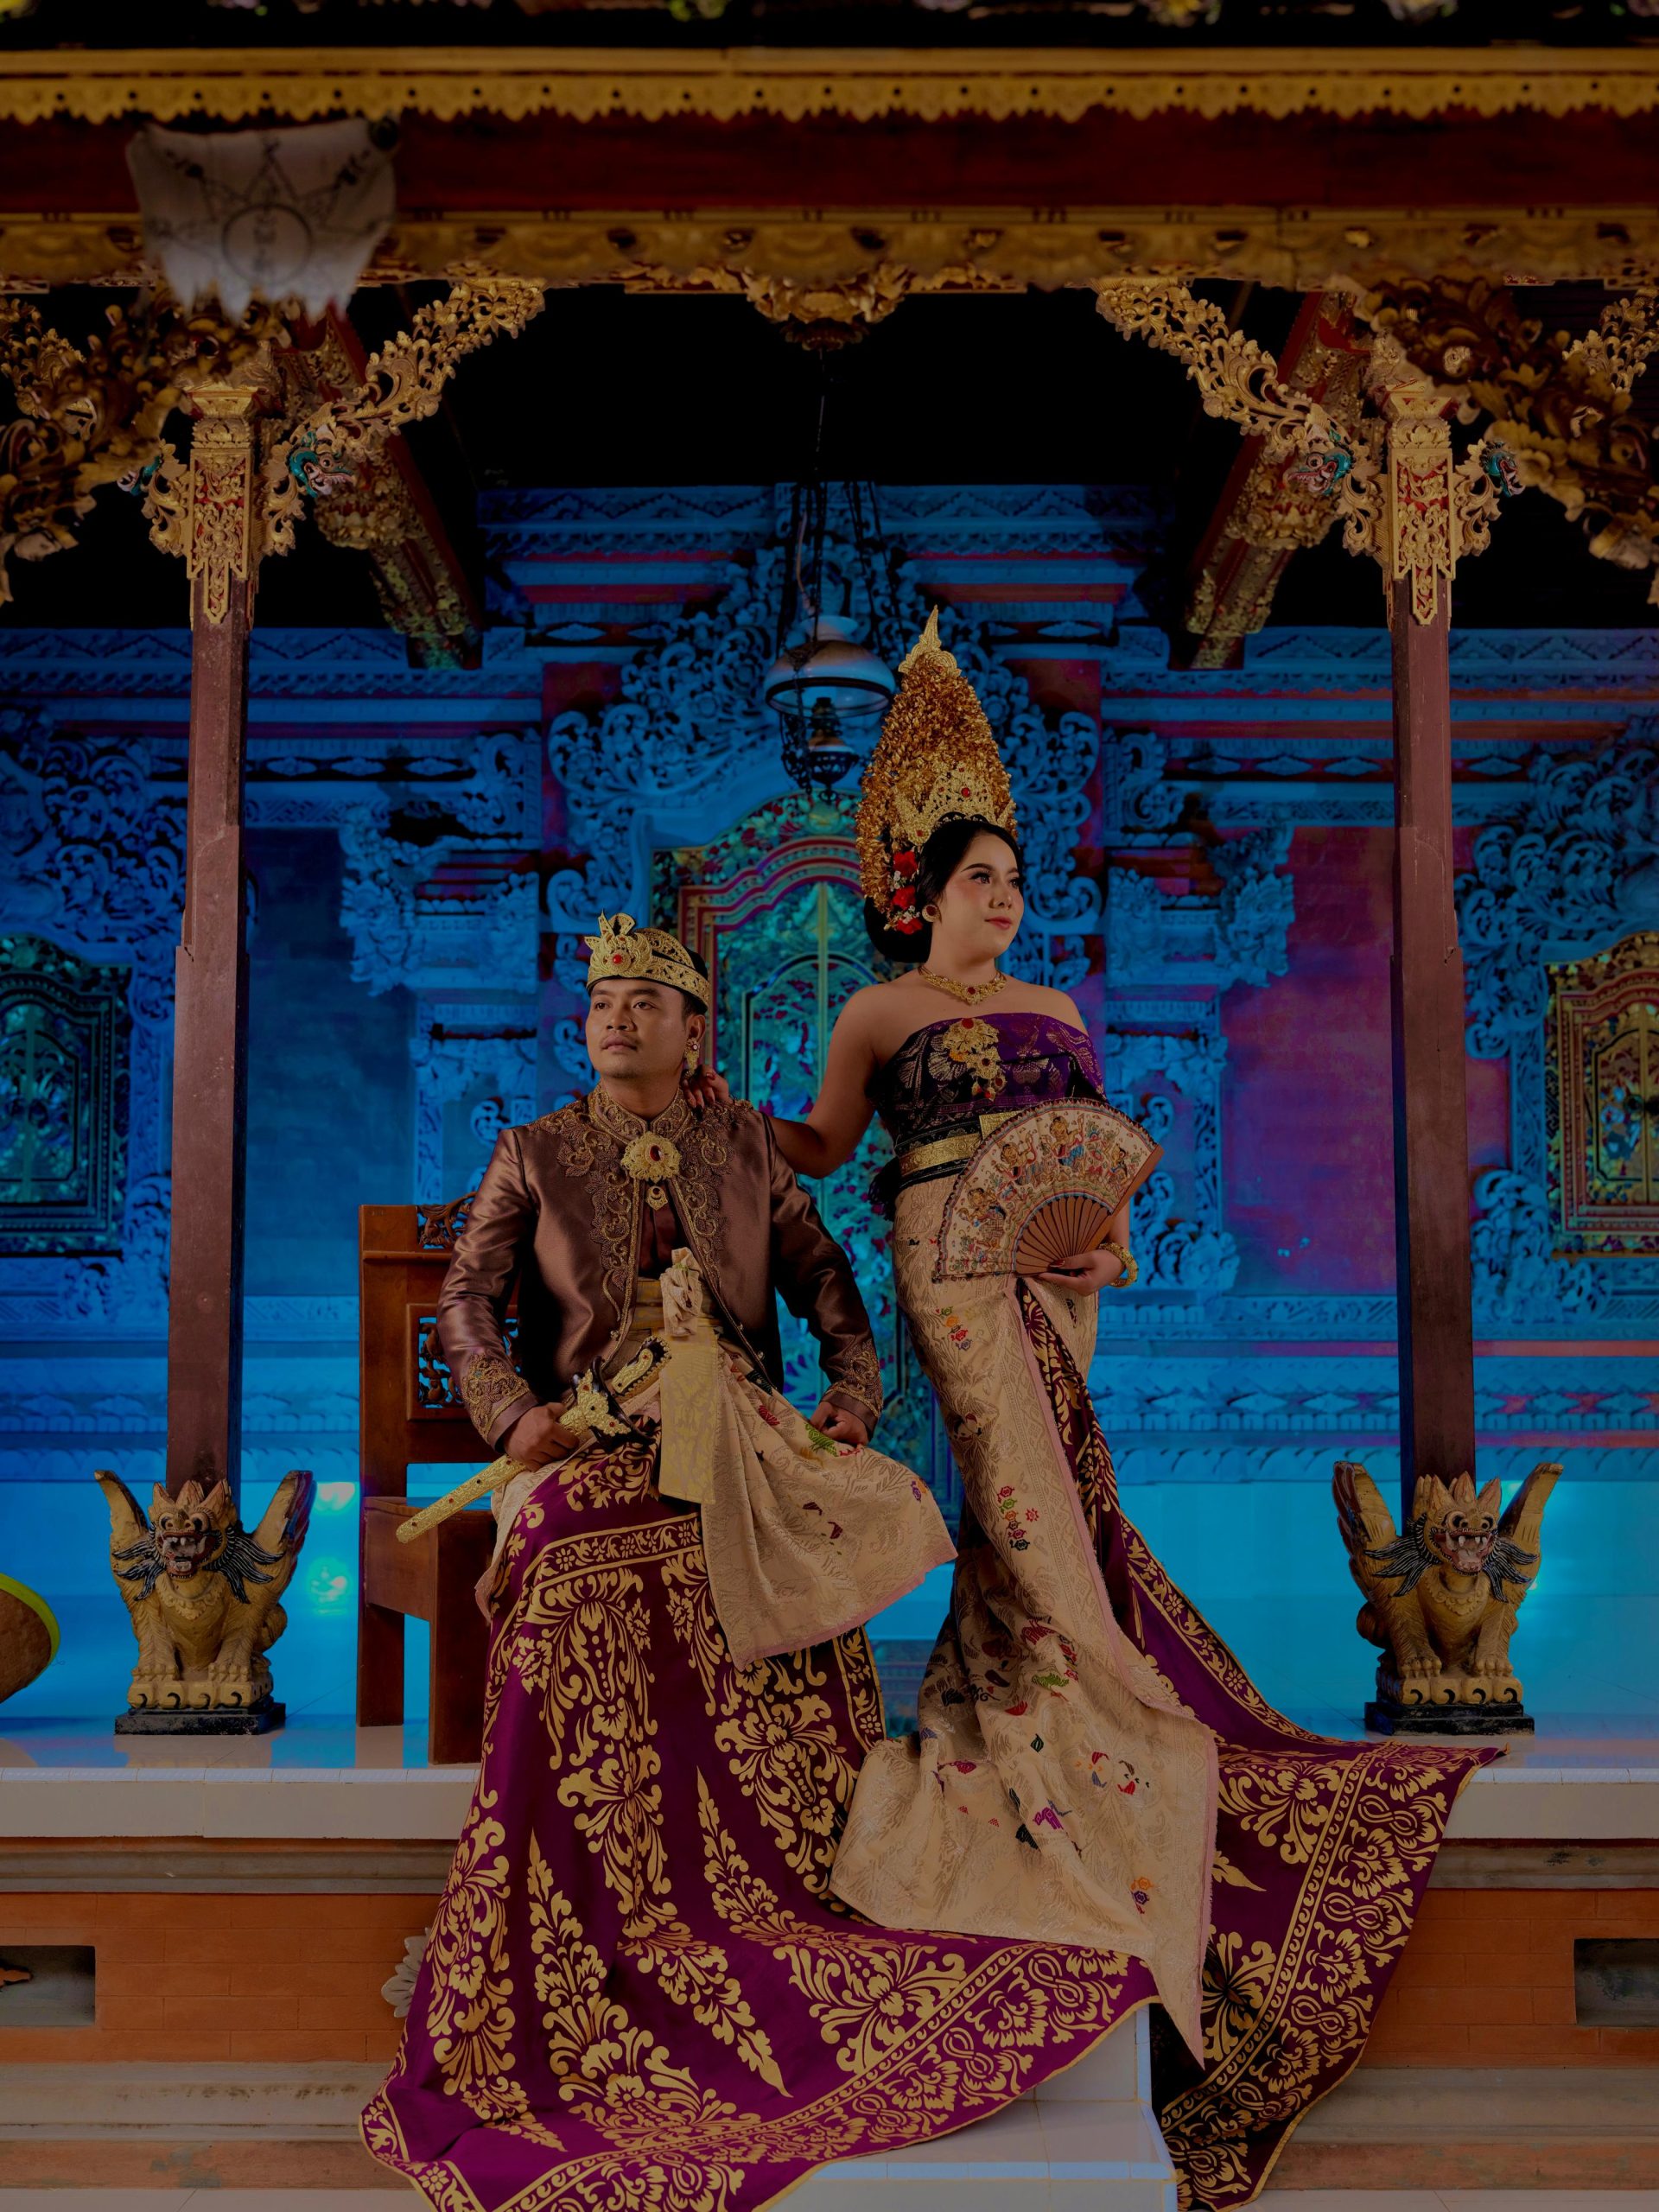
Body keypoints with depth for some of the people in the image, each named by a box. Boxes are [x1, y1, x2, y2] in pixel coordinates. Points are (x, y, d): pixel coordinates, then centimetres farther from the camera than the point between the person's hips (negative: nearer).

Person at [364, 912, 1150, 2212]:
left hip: (739, 1433, 2)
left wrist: (856, 1385, 0)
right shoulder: (536, 1154, 12)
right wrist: (513, 1411, -9)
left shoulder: (741, 1143, 16)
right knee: (576, 1569, -26)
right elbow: (468, 1299, 7)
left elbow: (823, 1274, 15)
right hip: (595, 1435, -1)